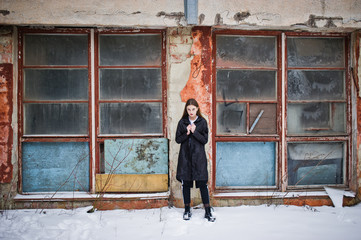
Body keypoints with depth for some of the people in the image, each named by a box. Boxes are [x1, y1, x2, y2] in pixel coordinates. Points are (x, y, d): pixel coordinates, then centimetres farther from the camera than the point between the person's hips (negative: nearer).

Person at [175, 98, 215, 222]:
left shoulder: (202, 122, 1)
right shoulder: (182, 122, 5)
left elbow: (205, 140, -3)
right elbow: (177, 139, 3)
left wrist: (195, 131, -16)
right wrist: (187, 133, -13)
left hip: (199, 157, -1)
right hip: (185, 157, 2)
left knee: (202, 183, -2)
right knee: (186, 183, 7)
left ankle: (208, 212, 7)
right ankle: (187, 210, 20)